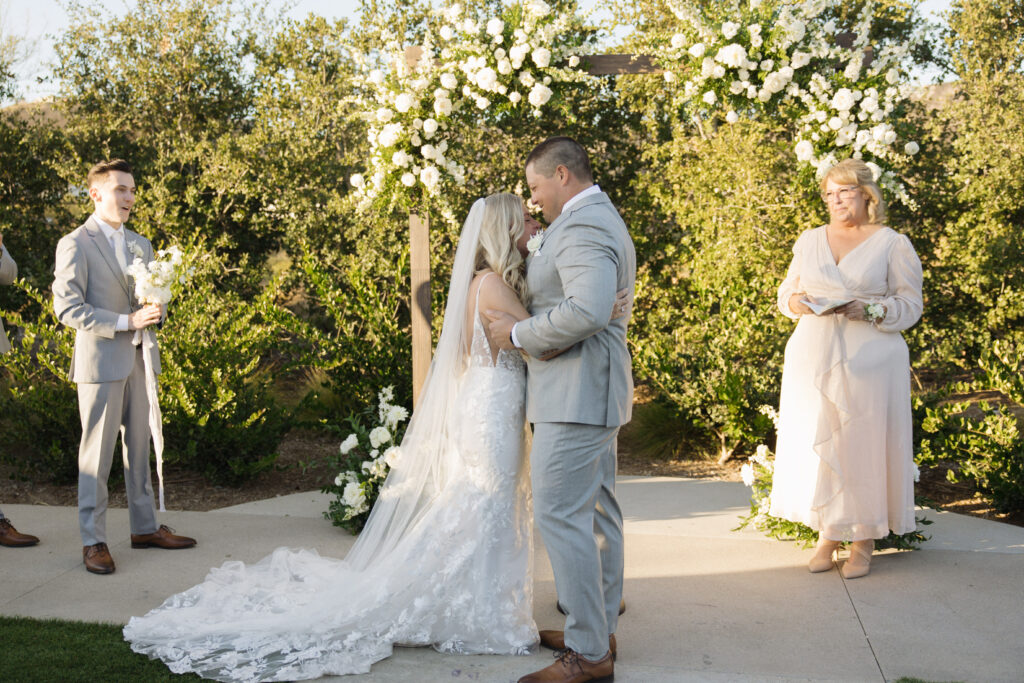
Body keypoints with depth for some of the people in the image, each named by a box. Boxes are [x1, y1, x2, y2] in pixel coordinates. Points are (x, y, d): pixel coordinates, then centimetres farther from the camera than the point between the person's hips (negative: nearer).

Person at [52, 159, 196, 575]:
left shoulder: (141, 245, 15)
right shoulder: (75, 245, -6)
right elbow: (68, 309, -13)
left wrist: (155, 313, -4)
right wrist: (126, 321, -19)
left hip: (139, 359, 6)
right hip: (99, 361, -6)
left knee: (140, 447, 12)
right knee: (96, 455, -2)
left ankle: (145, 527, 22)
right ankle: (93, 541, 6)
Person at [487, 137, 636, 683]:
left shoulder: (582, 227, -16)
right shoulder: (602, 220, 20)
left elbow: (586, 310, -30)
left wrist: (518, 333, -18)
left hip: (575, 393, -11)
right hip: (594, 392, 11)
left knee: (561, 515, -10)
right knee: (596, 511, 14)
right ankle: (599, 627, 23)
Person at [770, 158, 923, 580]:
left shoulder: (892, 245, 1)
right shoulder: (809, 241, 14)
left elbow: (910, 304, -1)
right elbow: (787, 290, 19)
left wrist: (869, 310, -17)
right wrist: (795, 301, -3)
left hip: (868, 361, -4)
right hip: (812, 358, 4)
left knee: (863, 445, -3)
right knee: (814, 443, 2)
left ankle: (864, 542, 7)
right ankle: (827, 535, 12)